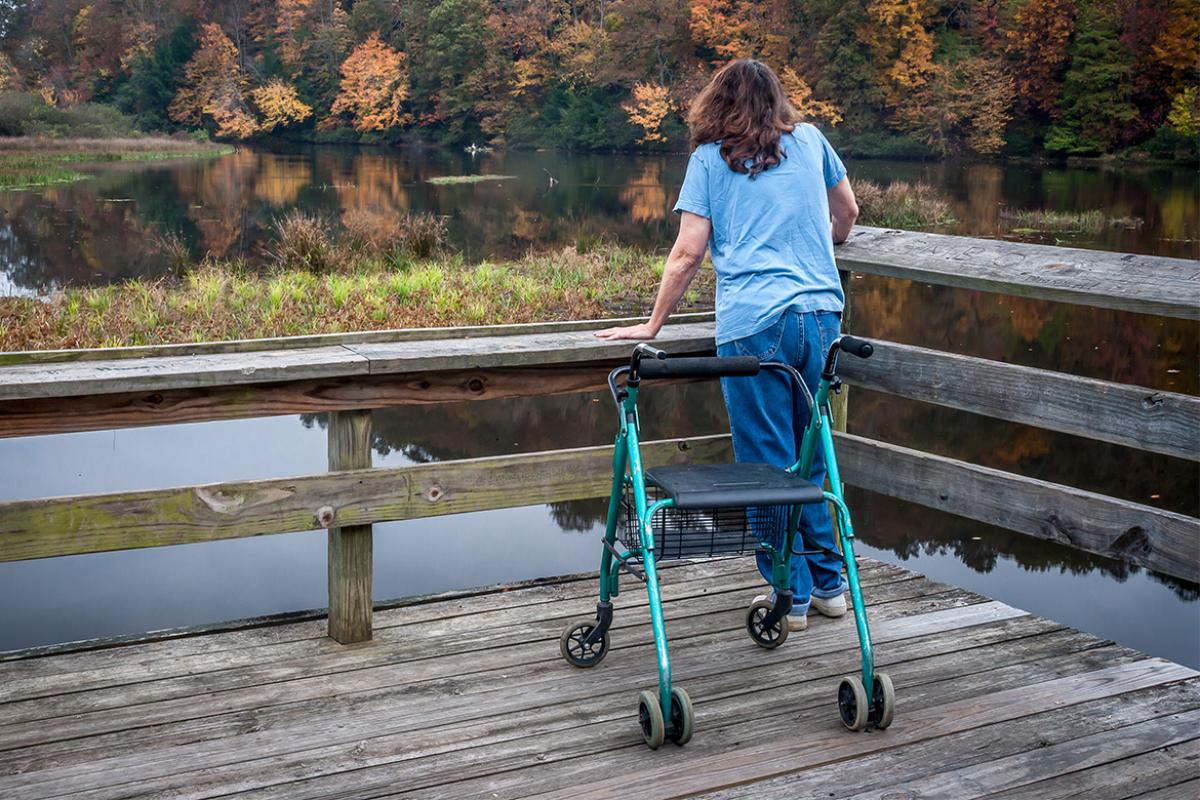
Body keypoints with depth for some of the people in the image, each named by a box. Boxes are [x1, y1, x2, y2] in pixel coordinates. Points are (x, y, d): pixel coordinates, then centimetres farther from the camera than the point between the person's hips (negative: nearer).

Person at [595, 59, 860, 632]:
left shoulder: (709, 156, 6)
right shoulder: (809, 140, 15)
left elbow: (689, 252, -1)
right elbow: (847, 213, 29)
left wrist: (653, 324, 6)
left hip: (753, 325, -4)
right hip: (822, 311, 4)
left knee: (767, 464, 5)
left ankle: (792, 597, 10)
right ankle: (829, 584, 21)